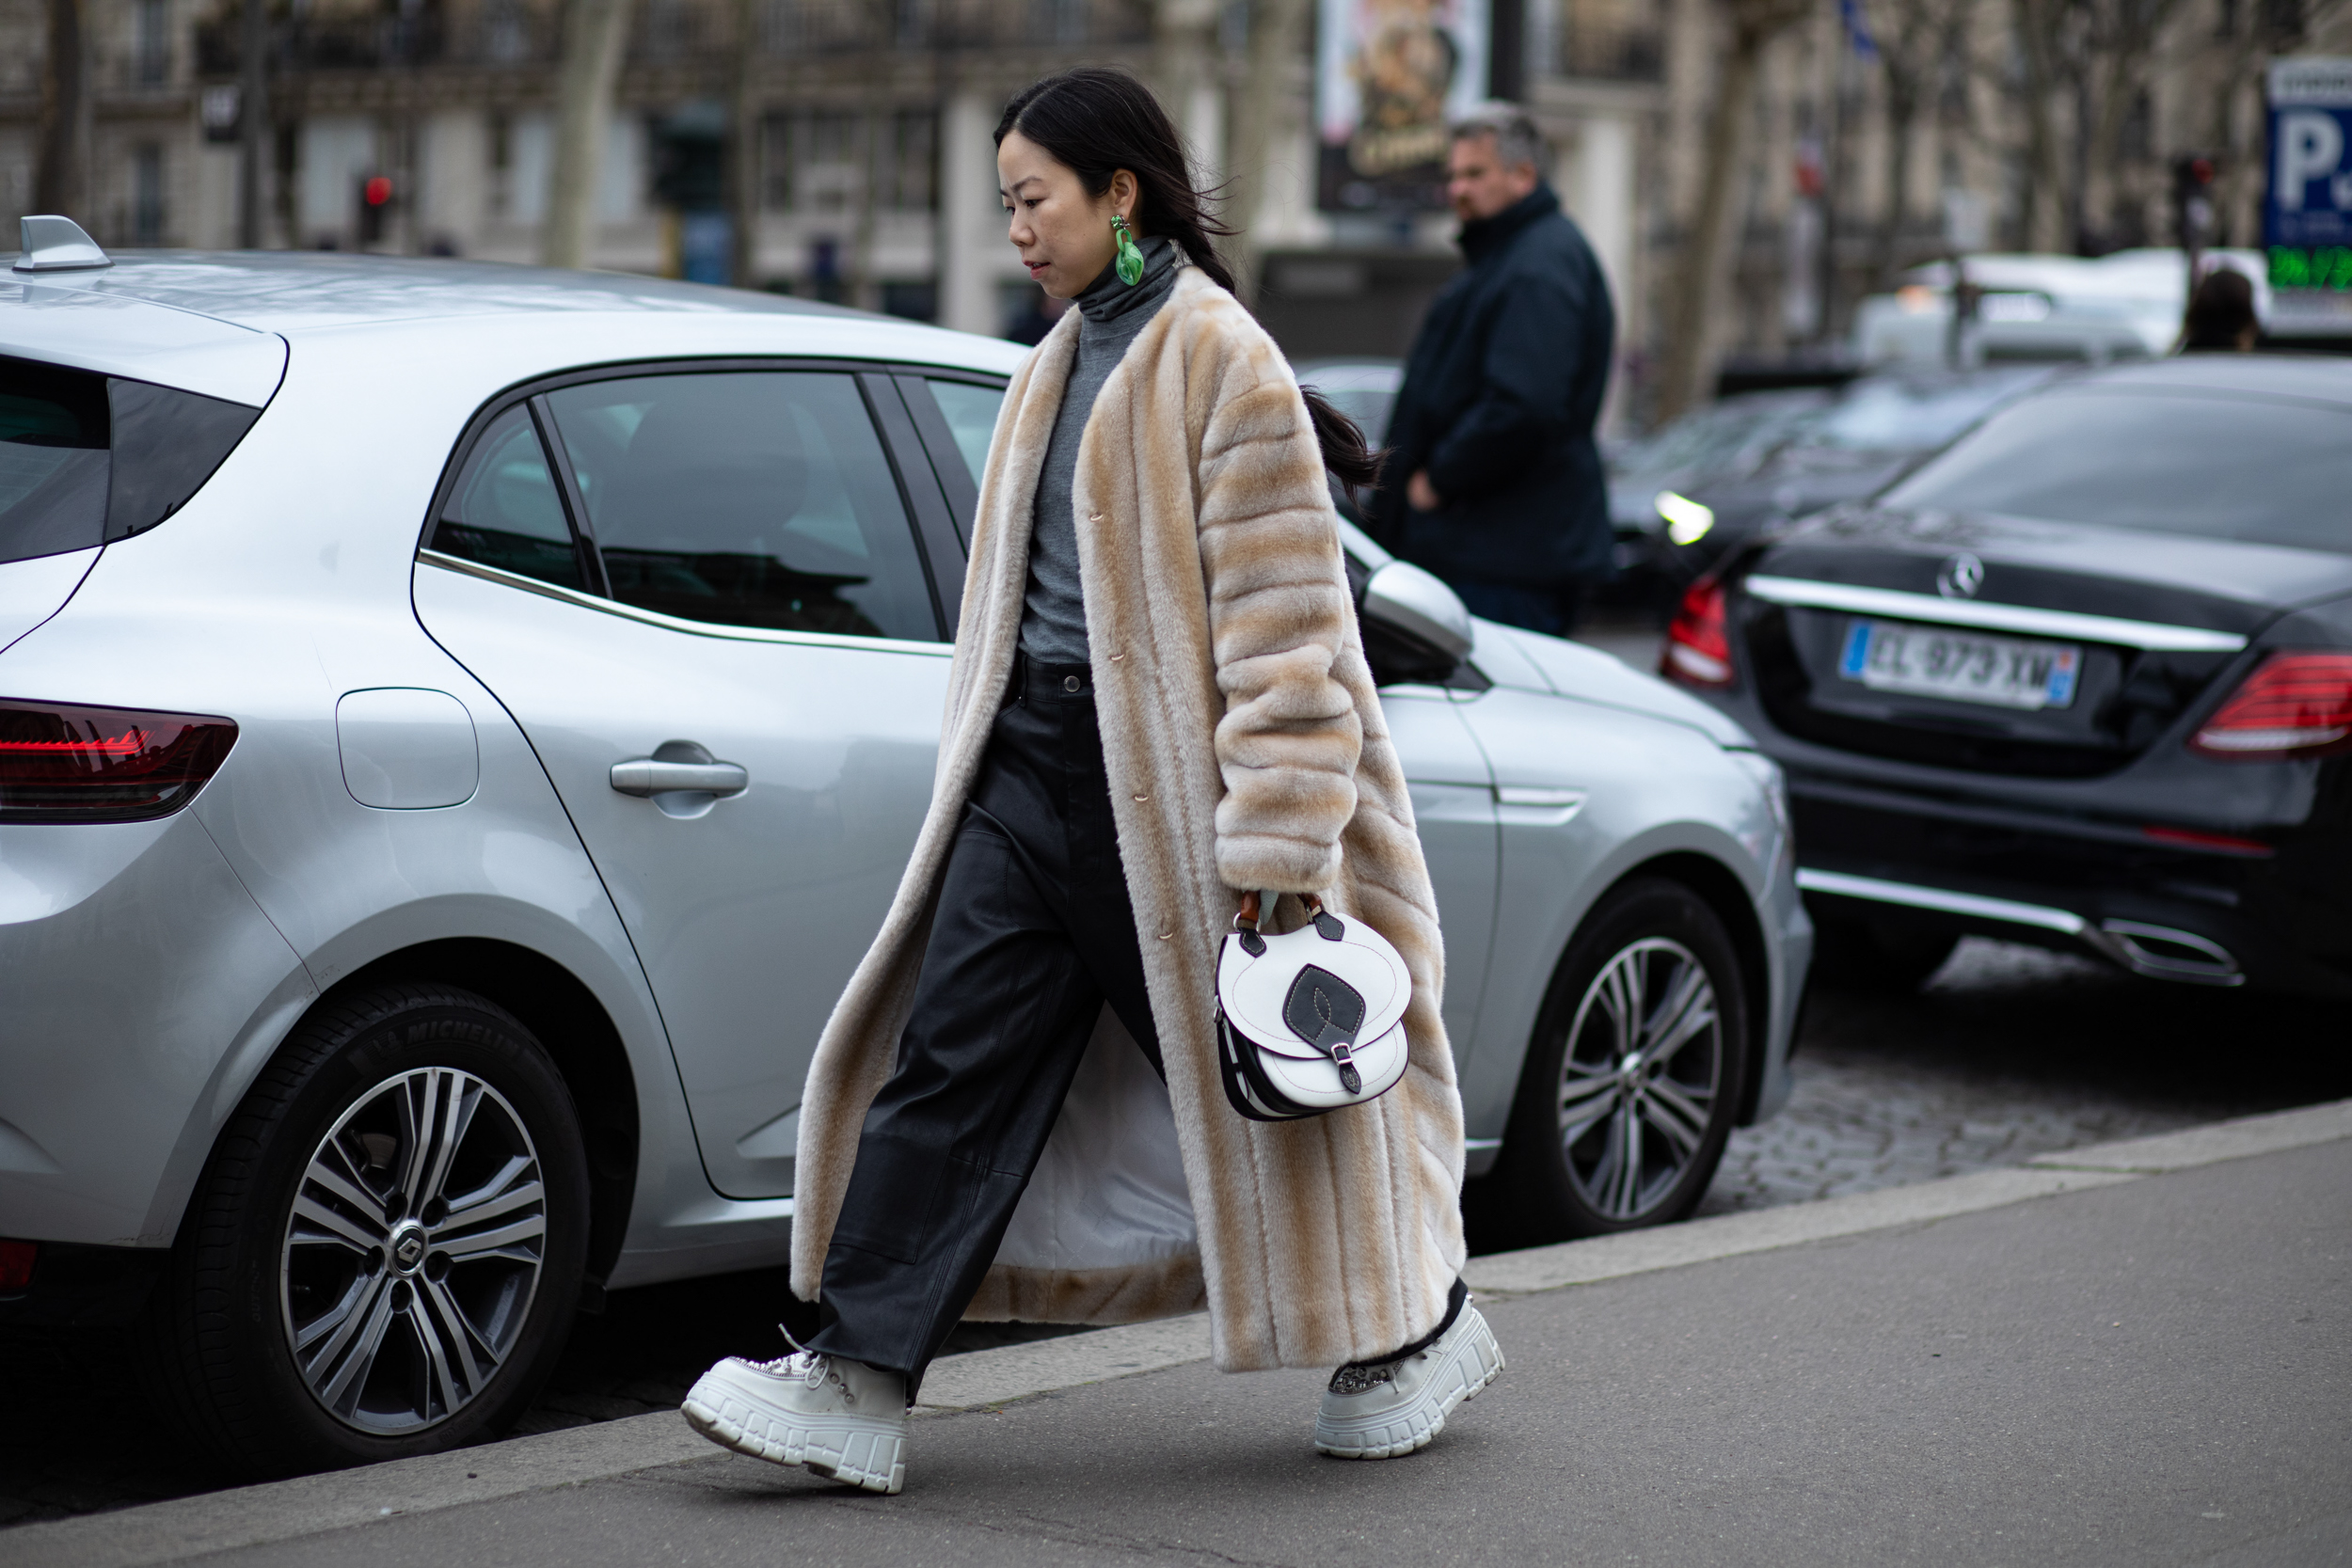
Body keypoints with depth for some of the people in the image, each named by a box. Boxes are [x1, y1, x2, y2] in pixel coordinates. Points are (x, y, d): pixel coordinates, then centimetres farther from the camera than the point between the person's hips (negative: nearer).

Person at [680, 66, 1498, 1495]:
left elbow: (1280, 636, -17)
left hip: (1159, 779, -8)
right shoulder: (1067, 362, 14)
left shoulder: (1223, 368, -13)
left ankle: (1417, 1329, 25)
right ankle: (857, 1386, -1)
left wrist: (1277, 863, -21)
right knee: (949, 1061, 0)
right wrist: (995, 765, 22)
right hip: (1034, 765, 8)